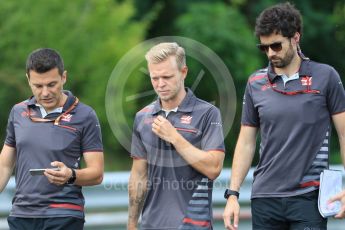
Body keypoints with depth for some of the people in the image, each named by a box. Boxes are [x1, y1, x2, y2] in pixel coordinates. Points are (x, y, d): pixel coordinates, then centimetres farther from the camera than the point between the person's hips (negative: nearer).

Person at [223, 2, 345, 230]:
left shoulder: (325, 77, -1)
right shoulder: (256, 83, 7)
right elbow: (246, 143, 12)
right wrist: (232, 194, 5)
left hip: (308, 196, -3)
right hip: (265, 198, 3)